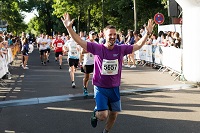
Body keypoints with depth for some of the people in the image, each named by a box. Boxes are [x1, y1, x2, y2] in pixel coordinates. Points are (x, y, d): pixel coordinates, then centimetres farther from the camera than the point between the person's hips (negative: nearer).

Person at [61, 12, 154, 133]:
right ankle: (96, 113, 23)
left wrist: (147, 33, -8)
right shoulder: (97, 48, -12)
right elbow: (80, 41, -15)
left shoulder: (121, 49, -4)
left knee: (114, 114, 15)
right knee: (103, 116, -15)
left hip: (115, 88, 4)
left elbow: (138, 45, 3)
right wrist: (69, 28, -27)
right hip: (100, 88, -3)